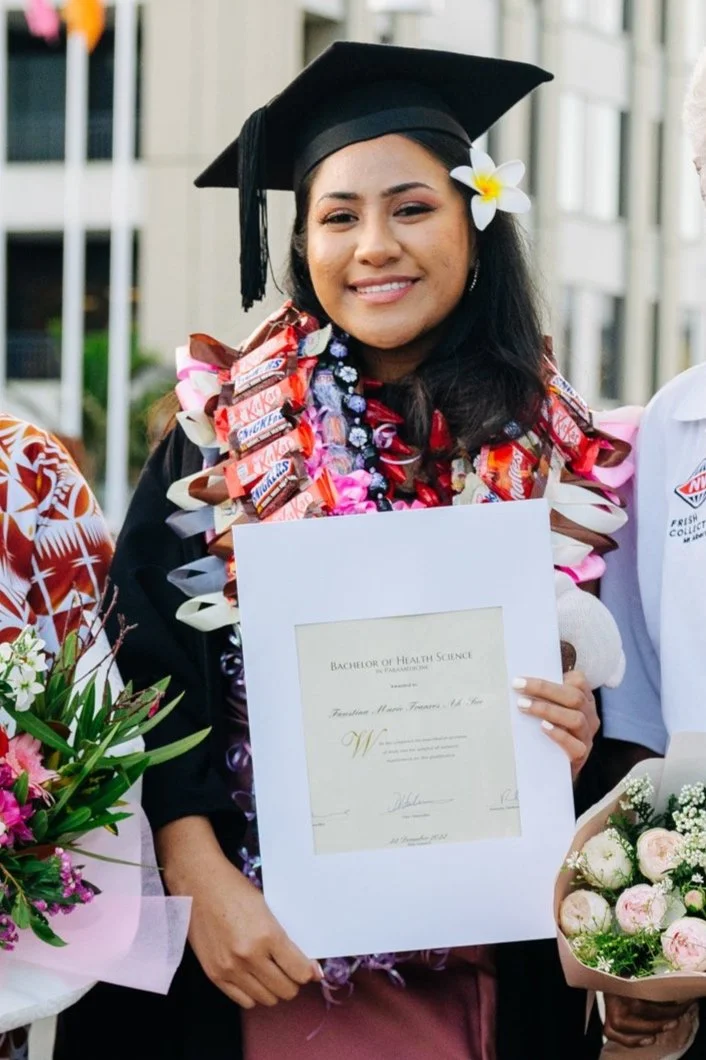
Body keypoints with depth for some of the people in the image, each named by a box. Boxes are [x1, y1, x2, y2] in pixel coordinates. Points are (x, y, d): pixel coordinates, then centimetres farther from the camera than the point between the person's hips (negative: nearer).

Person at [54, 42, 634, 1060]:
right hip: (258, 950, -2)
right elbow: (147, 672, -7)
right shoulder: (226, 427, -2)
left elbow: (606, 677, 10)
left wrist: (583, 735, -12)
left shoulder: (559, 459, 2)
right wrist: (204, 880, -19)